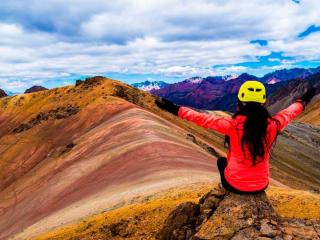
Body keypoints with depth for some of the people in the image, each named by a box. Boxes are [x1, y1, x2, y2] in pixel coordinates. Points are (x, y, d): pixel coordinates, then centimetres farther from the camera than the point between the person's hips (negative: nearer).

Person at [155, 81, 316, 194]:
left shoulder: (233, 125, -25)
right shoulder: (272, 125, -14)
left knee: (221, 161, 30)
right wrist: (304, 100, 27)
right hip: (261, 186, 3)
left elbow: (202, 119, -19)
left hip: (235, 185, -3)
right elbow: (289, 112, 6)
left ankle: (226, 189, 47)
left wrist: (175, 109, -11)